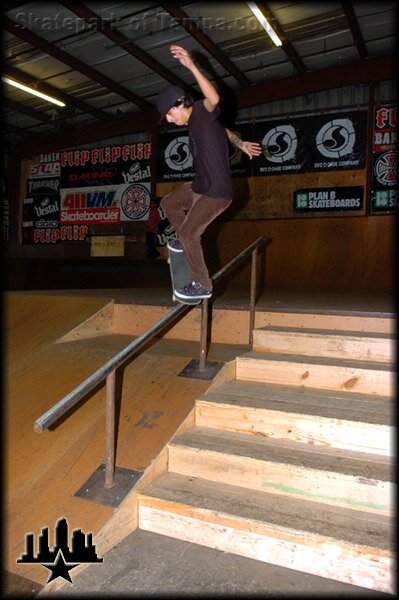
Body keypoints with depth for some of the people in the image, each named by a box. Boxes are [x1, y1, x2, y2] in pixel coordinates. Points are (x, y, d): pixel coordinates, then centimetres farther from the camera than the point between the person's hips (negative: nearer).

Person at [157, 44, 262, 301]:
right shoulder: (194, 122, 12)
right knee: (168, 204, 23)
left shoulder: (202, 113, -16)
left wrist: (192, 66, -47)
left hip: (216, 192, -10)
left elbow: (214, 99, -41)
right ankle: (188, 241, 39)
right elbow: (222, 130, 29)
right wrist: (242, 144, 35)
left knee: (188, 234, -11)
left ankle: (202, 285, 0)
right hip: (200, 185, 10)